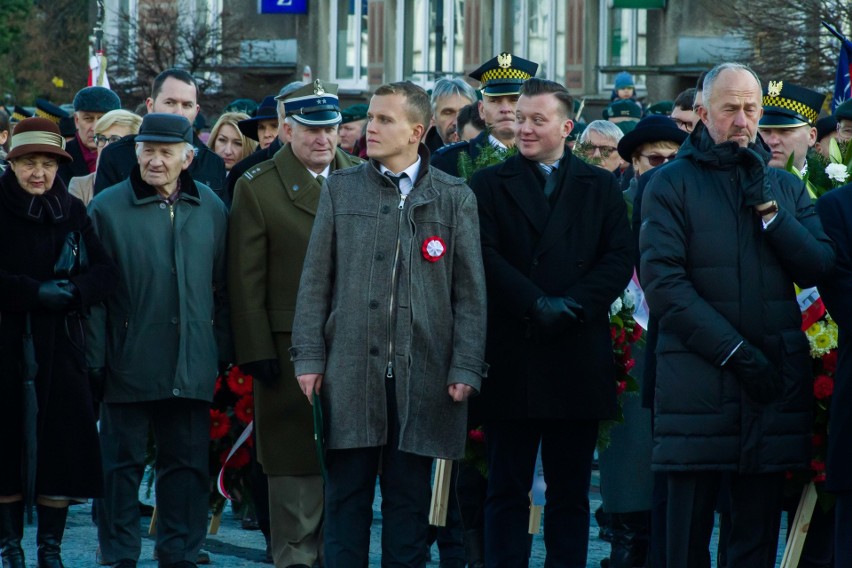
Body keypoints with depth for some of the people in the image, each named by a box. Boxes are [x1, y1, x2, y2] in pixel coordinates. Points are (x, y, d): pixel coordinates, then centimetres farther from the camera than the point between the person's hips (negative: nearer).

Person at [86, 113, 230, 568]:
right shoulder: (107, 208, -2)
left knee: (187, 463, 7)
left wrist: (222, 352, 8)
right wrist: (95, 358, -8)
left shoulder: (210, 209, 8)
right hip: (128, 363, -3)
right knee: (122, 464, 3)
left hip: (191, 368, 3)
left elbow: (222, 288, 13)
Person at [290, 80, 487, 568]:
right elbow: (316, 281, 8)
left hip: (421, 375, -1)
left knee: (409, 499, 5)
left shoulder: (455, 198, 4)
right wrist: (309, 357, 1)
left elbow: (470, 292, 3)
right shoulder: (341, 189, 8)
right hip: (351, 370, 1)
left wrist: (465, 368, -4)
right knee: (347, 494, 3)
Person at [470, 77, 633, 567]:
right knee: (508, 491, 2)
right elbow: (487, 258, -6)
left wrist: (573, 305, -14)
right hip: (512, 359, -1)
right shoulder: (490, 185, 7)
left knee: (571, 492, 6)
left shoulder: (600, 187, 10)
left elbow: (619, 260, 0)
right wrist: (535, 304, -17)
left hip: (578, 358, 1)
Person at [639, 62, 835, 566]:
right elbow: (664, 283, -8)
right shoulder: (670, 185, 2)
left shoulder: (785, 187, 15)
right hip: (699, 386, -3)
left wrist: (767, 209, -7)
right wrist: (734, 351, -13)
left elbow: (819, 269, 5)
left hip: (774, 382, 3)